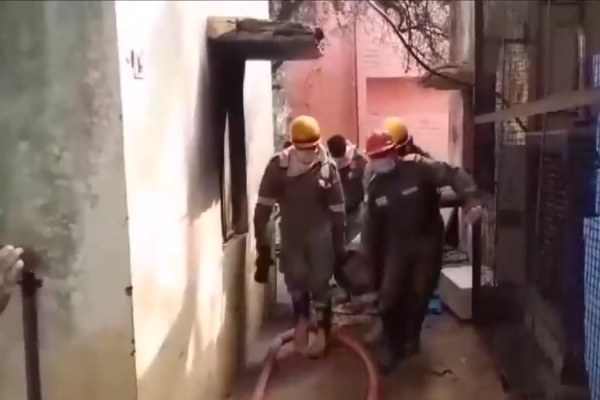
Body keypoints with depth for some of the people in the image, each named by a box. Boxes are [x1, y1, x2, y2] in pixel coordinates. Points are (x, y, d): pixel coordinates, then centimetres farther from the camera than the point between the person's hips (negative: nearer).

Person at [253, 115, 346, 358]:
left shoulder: (327, 167, -12)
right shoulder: (278, 165, -13)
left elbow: (338, 210, -5)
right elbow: (264, 206, -8)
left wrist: (339, 245, -2)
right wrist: (262, 243, -10)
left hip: (320, 234, -1)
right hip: (290, 234, 1)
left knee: (319, 284, 2)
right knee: (295, 280, 4)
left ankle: (322, 333, 19)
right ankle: (302, 321, 30)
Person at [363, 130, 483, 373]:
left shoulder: (418, 167, -18)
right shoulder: (375, 187, -2)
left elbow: (454, 175, -27)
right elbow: (373, 227, 6)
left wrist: (472, 200, -44)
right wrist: (372, 261, 7)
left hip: (428, 241, -2)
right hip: (397, 244, 3)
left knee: (420, 294, 10)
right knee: (389, 294, -5)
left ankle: (411, 336, 35)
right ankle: (391, 344, 14)